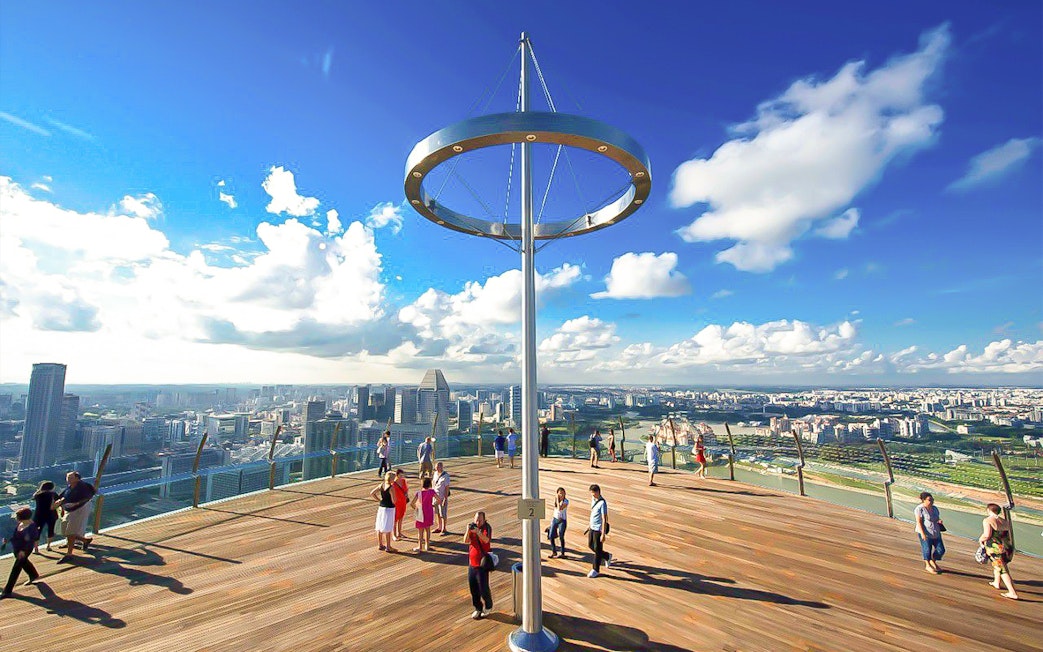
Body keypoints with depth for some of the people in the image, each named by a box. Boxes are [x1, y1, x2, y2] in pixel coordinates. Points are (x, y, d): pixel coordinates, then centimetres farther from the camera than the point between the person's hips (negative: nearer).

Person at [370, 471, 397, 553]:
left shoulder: (381, 485, 0)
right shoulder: (391, 488, -20)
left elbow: (371, 494, 4)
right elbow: (394, 501, -19)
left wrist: (379, 500, 8)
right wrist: (394, 494, -4)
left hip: (381, 507, 7)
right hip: (389, 509, -7)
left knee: (379, 527, 15)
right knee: (388, 529, 2)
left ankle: (380, 545, 28)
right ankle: (388, 547, 11)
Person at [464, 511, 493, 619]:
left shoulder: (487, 527, -13)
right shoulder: (472, 526, 0)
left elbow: (486, 540, -32)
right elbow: (466, 541, -10)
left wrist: (478, 532, -48)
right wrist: (468, 530, -28)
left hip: (482, 563, -5)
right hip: (472, 562, 5)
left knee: (483, 588, 1)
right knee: (473, 587, 11)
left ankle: (488, 606, 27)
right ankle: (478, 608, 29)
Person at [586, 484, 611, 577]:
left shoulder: (602, 503, -22)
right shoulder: (593, 499, 3)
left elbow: (604, 519, -23)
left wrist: (603, 534, -24)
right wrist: (590, 525, 23)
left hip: (598, 530, -9)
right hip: (592, 528, 9)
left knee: (597, 549, 4)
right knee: (591, 545, 18)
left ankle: (596, 570, 19)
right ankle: (607, 556, 37)